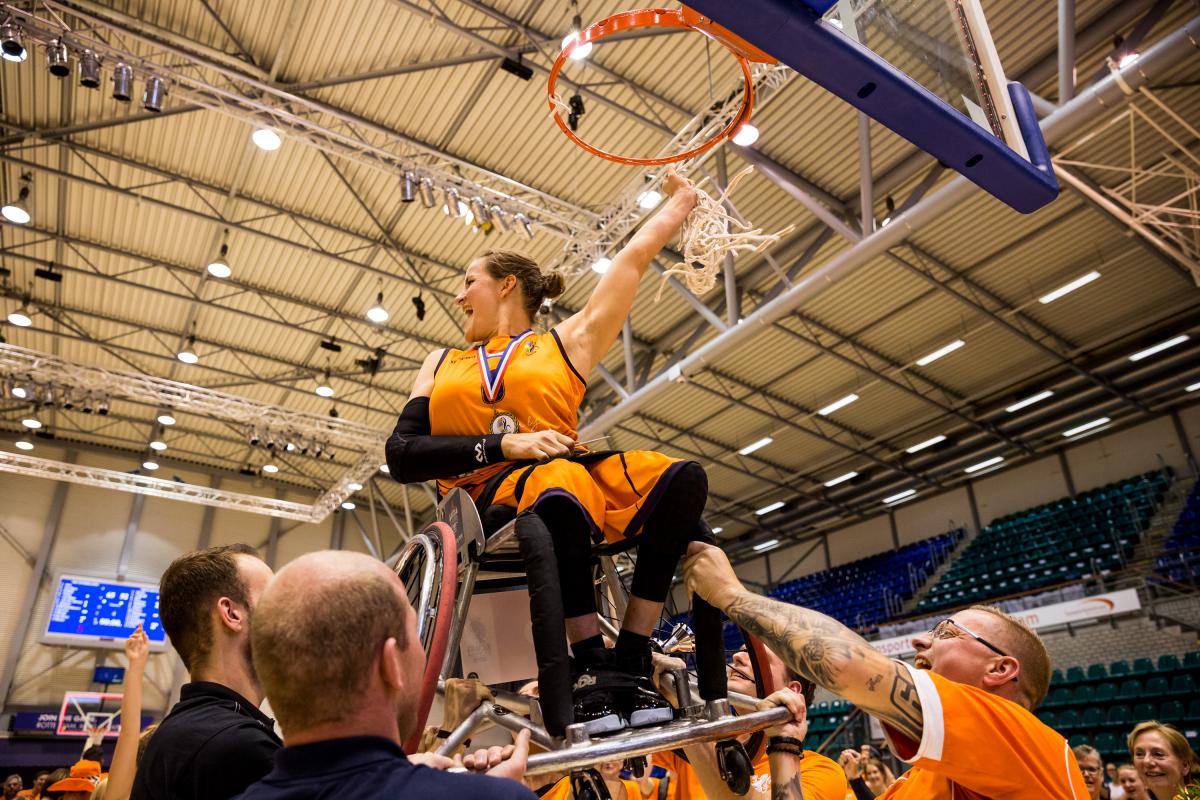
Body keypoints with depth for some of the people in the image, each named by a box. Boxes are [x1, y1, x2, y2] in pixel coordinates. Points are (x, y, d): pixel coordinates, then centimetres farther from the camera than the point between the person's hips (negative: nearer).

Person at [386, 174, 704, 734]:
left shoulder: (568, 342, 20)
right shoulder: (441, 365, 24)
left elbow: (635, 257, 24)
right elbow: (401, 456, 9)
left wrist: (680, 199, 38)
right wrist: (501, 444, -6)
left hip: (572, 475, 2)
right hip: (485, 499, -1)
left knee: (680, 477, -26)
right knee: (560, 485, -37)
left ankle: (631, 664, -23)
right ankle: (593, 670, -26)